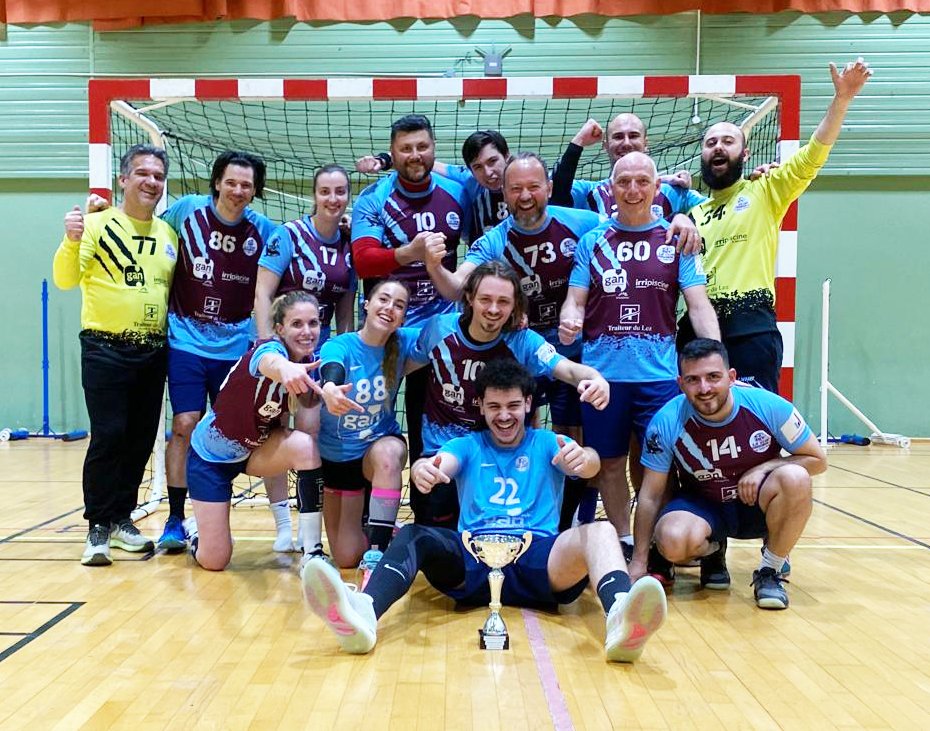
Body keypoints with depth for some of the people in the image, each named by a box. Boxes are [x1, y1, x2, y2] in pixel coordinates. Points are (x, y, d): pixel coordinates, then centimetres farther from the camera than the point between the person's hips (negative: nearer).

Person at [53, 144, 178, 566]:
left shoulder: (168, 234, 9)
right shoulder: (98, 224, -4)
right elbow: (65, 280, -14)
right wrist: (72, 241, -30)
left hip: (153, 352, 5)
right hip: (106, 349, -5)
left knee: (141, 440, 9)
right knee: (108, 437, -8)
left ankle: (121, 518, 23)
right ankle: (97, 528, 4)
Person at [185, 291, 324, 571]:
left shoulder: (310, 363, -10)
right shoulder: (269, 348, -30)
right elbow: (270, 362, -56)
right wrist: (287, 368, -79)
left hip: (256, 449, 5)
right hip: (210, 455, -4)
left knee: (305, 445, -30)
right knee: (214, 561, -4)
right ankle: (198, 531, 33)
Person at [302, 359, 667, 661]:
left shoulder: (547, 443, 18)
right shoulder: (468, 446, 20)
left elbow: (590, 462, -4)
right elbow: (440, 464, -2)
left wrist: (583, 458, -30)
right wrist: (424, 470, -29)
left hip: (539, 558, -1)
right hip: (472, 558, 1)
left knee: (600, 532, -29)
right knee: (412, 535, -25)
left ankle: (620, 617, -59)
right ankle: (363, 612, -53)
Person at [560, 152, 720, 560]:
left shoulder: (676, 240, 6)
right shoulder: (592, 241, 10)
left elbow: (698, 305, 1)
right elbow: (576, 300, 8)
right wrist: (569, 321, -16)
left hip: (660, 373, -1)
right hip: (602, 372, 2)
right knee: (610, 463, 9)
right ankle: (621, 542, 26)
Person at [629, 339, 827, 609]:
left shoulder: (768, 406, -19)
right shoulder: (666, 422, -19)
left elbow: (817, 460, -5)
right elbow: (651, 495, -10)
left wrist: (763, 468, -22)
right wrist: (638, 561, -10)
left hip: (758, 506, 0)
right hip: (702, 506, 0)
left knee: (795, 479, -32)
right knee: (674, 541, -33)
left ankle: (771, 570, -8)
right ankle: (712, 552, 8)